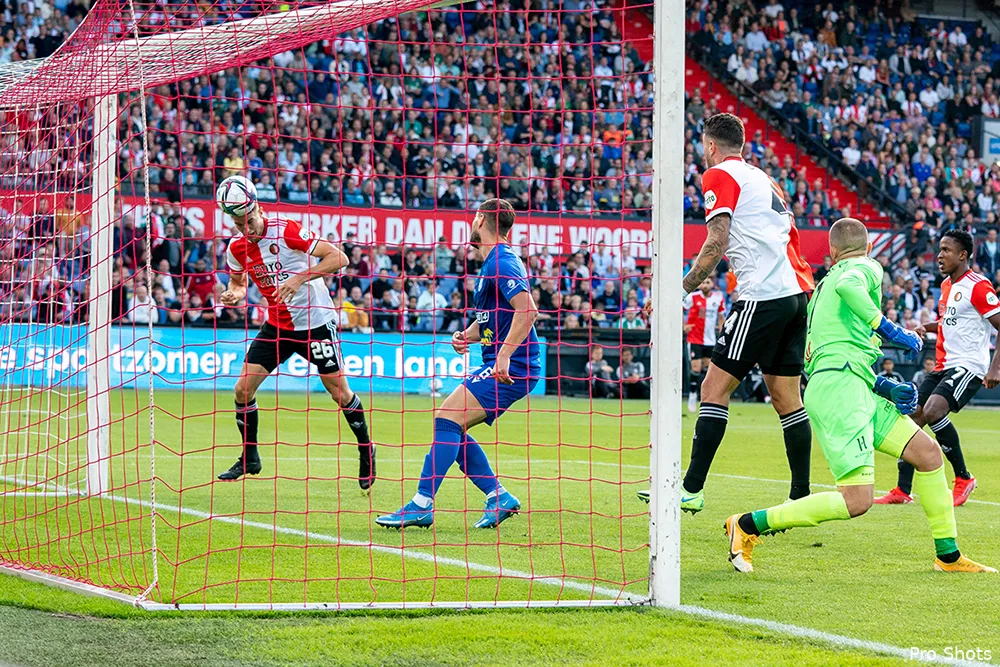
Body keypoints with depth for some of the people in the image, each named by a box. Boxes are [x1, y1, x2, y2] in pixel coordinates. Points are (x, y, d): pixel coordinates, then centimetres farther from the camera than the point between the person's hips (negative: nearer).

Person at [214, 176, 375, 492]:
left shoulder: (285, 230, -21)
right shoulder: (236, 248, -5)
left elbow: (339, 258, -22)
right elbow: (238, 281, 16)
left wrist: (300, 278, -30)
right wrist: (234, 293, -8)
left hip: (315, 321, -5)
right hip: (276, 324, 5)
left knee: (340, 392, 1)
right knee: (243, 389, -4)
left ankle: (366, 449, 25)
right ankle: (249, 458, 14)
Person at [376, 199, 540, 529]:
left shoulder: (502, 263, -13)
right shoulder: (493, 263, 19)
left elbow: (527, 309, -26)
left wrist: (504, 355, -29)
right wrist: (467, 335, 8)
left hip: (511, 367, -10)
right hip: (501, 366, 10)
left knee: (447, 419, -16)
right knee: (452, 429, 8)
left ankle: (422, 505, -17)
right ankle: (498, 497, 7)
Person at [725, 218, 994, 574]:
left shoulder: (824, 284, 28)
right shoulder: (868, 267, 4)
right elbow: (847, 286, -23)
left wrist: (885, 387, 16)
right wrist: (889, 329, -16)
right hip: (838, 387, -10)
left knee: (928, 452, 11)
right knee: (856, 501, -17)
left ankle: (949, 555, 16)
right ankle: (748, 525, -9)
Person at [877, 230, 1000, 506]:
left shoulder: (978, 286, -13)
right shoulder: (947, 285, 15)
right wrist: (927, 328, 12)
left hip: (969, 366, -9)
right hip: (943, 366, 9)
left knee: (933, 411, -28)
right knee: (912, 418, 0)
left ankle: (963, 478, -11)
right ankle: (902, 491, 6)